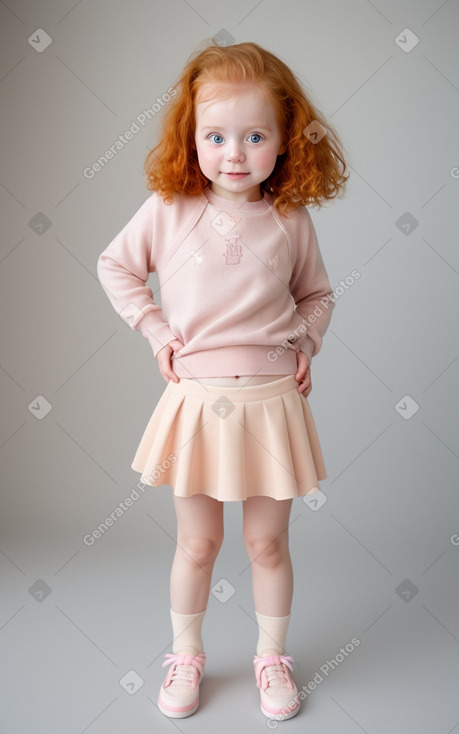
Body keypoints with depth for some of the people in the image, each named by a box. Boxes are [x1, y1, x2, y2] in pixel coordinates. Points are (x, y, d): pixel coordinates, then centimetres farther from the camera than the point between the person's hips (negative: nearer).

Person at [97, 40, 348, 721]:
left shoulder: (291, 220, -1)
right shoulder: (169, 211, -5)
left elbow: (317, 294, 14)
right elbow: (115, 266, 8)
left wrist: (305, 342, -2)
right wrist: (156, 329, -1)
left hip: (271, 400, 1)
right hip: (197, 398, 0)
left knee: (268, 542, 13)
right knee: (198, 542, 12)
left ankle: (272, 657, 36)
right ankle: (185, 657, 36)